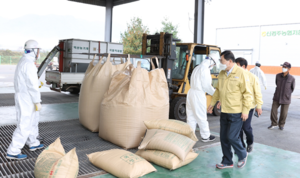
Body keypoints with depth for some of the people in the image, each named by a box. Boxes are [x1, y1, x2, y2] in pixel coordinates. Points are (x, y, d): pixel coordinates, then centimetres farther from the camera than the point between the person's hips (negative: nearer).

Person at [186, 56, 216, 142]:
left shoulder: (197, 68, 18)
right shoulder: (205, 69, -10)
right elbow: (206, 85, -13)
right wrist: (214, 93, 1)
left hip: (191, 92, 9)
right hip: (198, 94, -9)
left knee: (191, 116, 11)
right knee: (202, 117, 2)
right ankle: (206, 136, 13)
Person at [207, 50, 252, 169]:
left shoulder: (240, 73, -13)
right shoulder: (222, 74, 8)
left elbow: (247, 93, -12)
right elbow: (218, 90, 20)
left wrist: (246, 111, -14)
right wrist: (212, 104, 20)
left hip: (236, 112, -7)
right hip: (224, 112, 7)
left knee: (232, 137, -5)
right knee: (224, 138, 10)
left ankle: (243, 155, 24)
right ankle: (227, 162, 25)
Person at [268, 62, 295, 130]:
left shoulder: (292, 78, -12)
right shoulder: (278, 76, -4)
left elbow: (292, 88, 4)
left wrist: (287, 94, 10)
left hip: (286, 99, -2)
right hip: (276, 97, 2)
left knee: (284, 113, 7)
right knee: (273, 111, 3)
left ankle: (281, 124, 30)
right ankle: (274, 124, 24)